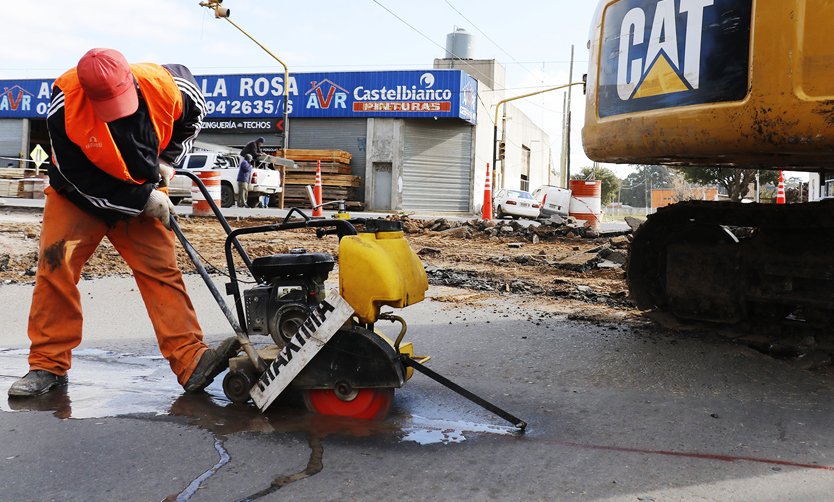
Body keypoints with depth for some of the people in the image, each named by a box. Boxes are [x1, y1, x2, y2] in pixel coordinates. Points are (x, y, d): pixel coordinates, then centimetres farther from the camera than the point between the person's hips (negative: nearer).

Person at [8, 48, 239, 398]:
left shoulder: (167, 85, -23)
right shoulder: (64, 103, -28)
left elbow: (193, 117, 3)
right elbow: (78, 178, -22)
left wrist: (168, 160, -4)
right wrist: (142, 200, -22)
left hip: (145, 192, 1)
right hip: (78, 194, -1)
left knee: (161, 270, -9)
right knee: (55, 265, -11)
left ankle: (191, 362, -13)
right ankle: (48, 364, 2)